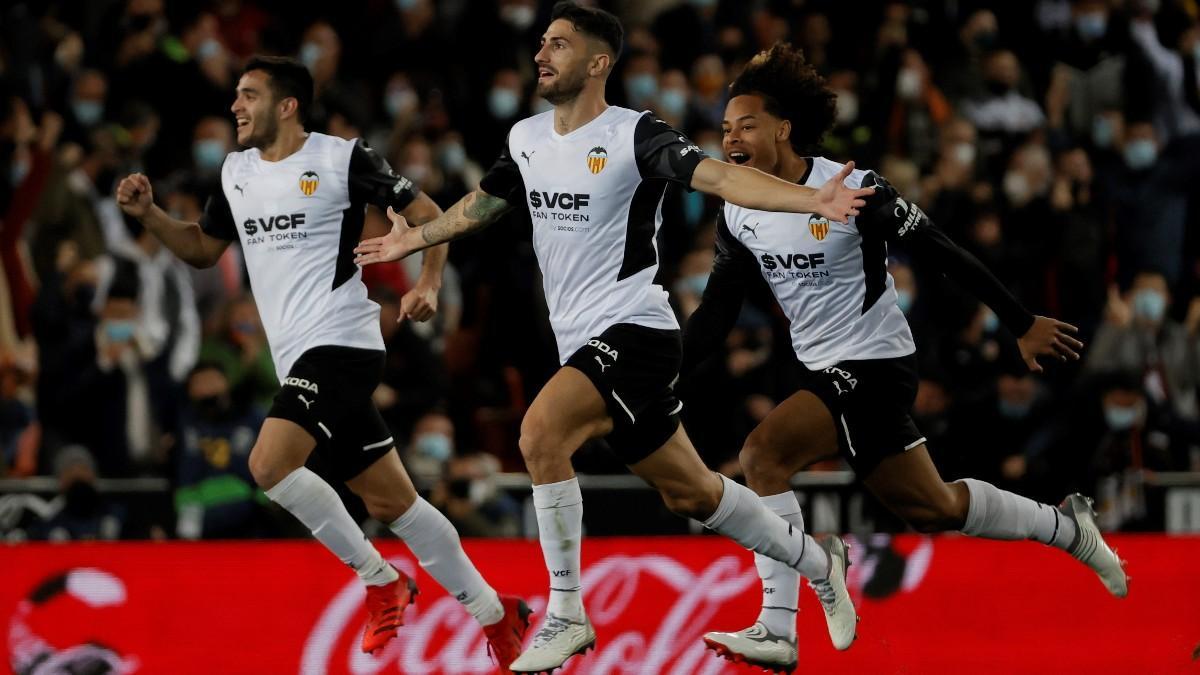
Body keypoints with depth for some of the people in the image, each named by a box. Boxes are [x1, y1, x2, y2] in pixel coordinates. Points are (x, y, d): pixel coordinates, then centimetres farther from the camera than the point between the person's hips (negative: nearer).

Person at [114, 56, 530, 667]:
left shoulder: (341, 159, -6)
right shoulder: (236, 171, 15)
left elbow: (428, 214, -2)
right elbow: (203, 249, 27)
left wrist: (427, 286, -16)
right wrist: (148, 214, 11)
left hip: (341, 342, -7)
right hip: (301, 360, 7)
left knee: (269, 463, -23)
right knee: (391, 505, 7)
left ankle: (381, 581, -7)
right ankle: (495, 613, 15)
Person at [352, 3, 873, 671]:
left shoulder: (635, 135, -13)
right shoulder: (526, 139, 10)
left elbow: (720, 176, -25)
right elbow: (486, 202, 30)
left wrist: (813, 200, -40)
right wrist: (414, 238, 42)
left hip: (633, 331, -8)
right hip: (582, 340, 8)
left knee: (541, 431, -28)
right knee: (690, 492, 15)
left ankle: (567, 614, -18)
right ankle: (814, 559, 36)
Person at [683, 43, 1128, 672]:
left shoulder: (852, 190, -18)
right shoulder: (738, 214, 2)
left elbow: (943, 253, -10)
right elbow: (715, 313, 8)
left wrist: (1022, 324, -3)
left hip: (874, 363, -8)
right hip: (824, 371, 8)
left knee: (762, 452, -23)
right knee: (929, 508, 13)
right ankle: (1065, 528, 32)